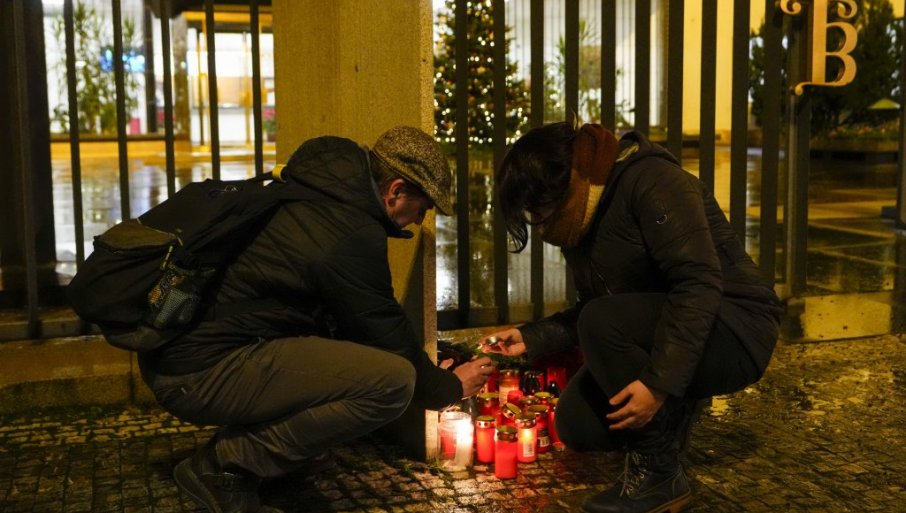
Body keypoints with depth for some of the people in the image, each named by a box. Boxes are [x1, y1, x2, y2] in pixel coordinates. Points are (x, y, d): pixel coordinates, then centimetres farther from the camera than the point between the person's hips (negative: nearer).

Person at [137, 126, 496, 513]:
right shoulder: (353, 234, -16)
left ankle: (238, 442, 13)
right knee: (392, 380, -19)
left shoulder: (318, 194, 13)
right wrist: (450, 388, 13)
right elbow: (389, 338, -5)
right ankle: (224, 466, -7)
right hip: (202, 372, -10)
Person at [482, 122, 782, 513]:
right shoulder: (583, 220, 8)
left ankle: (659, 476, -16)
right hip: (659, 335, 8)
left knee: (604, 323, -31)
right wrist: (532, 338, 0)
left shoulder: (651, 182, -20)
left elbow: (699, 283, -29)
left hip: (734, 333, -8)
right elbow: (591, 312, 14)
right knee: (576, 425, -11)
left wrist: (660, 383, -33)